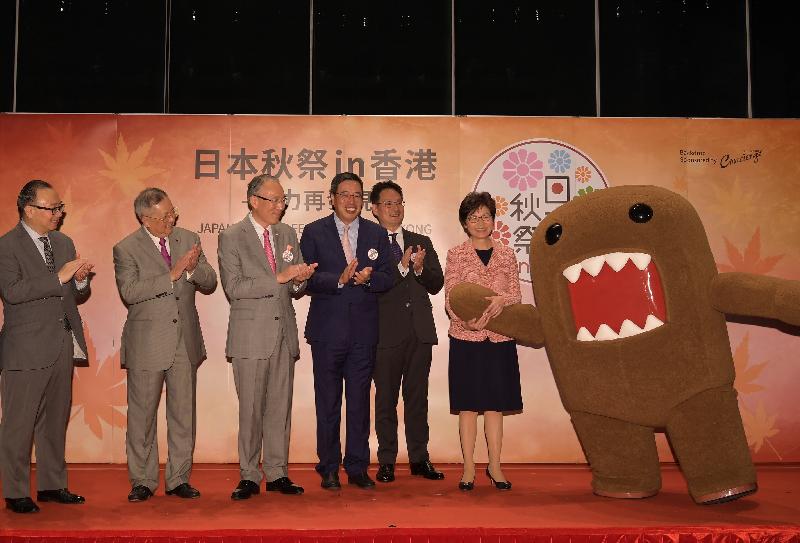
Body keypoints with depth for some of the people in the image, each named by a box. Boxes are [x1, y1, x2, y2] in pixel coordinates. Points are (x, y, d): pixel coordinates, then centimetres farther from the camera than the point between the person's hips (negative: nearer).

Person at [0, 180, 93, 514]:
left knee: (55, 420, 13)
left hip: (62, 346, 7)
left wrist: (80, 280, -4)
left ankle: (52, 485, 24)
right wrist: (59, 276, -23)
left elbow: (77, 295, 18)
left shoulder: (64, 243, 15)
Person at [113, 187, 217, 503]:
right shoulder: (126, 249, -5)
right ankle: (142, 481, 20)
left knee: (183, 414, 9)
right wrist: (173, 275, -23)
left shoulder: (189, 240, 7)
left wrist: (193, 268, -16)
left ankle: (179, 479, 21)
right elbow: (129, 292, -19)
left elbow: (210, 283, 5)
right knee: (142, 415, 6)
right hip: (147, 344, -3)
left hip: (185, 342, 4)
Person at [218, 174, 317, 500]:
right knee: (251, 409, 2)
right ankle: (249, 476, 13)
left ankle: (277, 473, 17)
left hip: (284, 332, 5)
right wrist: (278, 278, -19)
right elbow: (234, 287, -14)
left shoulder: (287, 234, 12)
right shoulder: (231, 238, -4)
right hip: (251, 335, -4)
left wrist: (300, 280, -9)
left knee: (280, 407, 8)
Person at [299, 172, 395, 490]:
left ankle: (357, 468, 17)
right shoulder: (314, 232, 2)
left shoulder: (377, 234, 9)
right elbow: (306, 279, -7)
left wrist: (369, 277, -17)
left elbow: (388, 278, 4)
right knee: (327, 403, 7)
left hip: (364, 331, 2)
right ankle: (329, 469, 18)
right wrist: (339, 279, -21)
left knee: (360, 402, 7)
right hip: (327, 329, -2)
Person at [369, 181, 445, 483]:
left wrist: (420, 268, -12)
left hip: (419, 331, 4)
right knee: (386, 398, 6)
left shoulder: (422, 243, 14)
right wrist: (401, 267, -21)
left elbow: (436, 285, 7)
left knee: (417, 397, 10)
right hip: (386, 331, -4)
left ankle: (419, 459, 20)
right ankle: (386, 462, 16)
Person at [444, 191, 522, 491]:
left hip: (500, 339, 2)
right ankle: (469, 467, 12)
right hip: (466, 338, -2)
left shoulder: (507, 254, 8)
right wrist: (466, 321, -20)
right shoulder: (456, 255, 2)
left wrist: (502, 300, -17)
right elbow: (449, 298, -3)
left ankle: (495, 466, 16)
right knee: (468, 404, 3)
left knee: (495, 404, 7)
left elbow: (517, 294, 5)